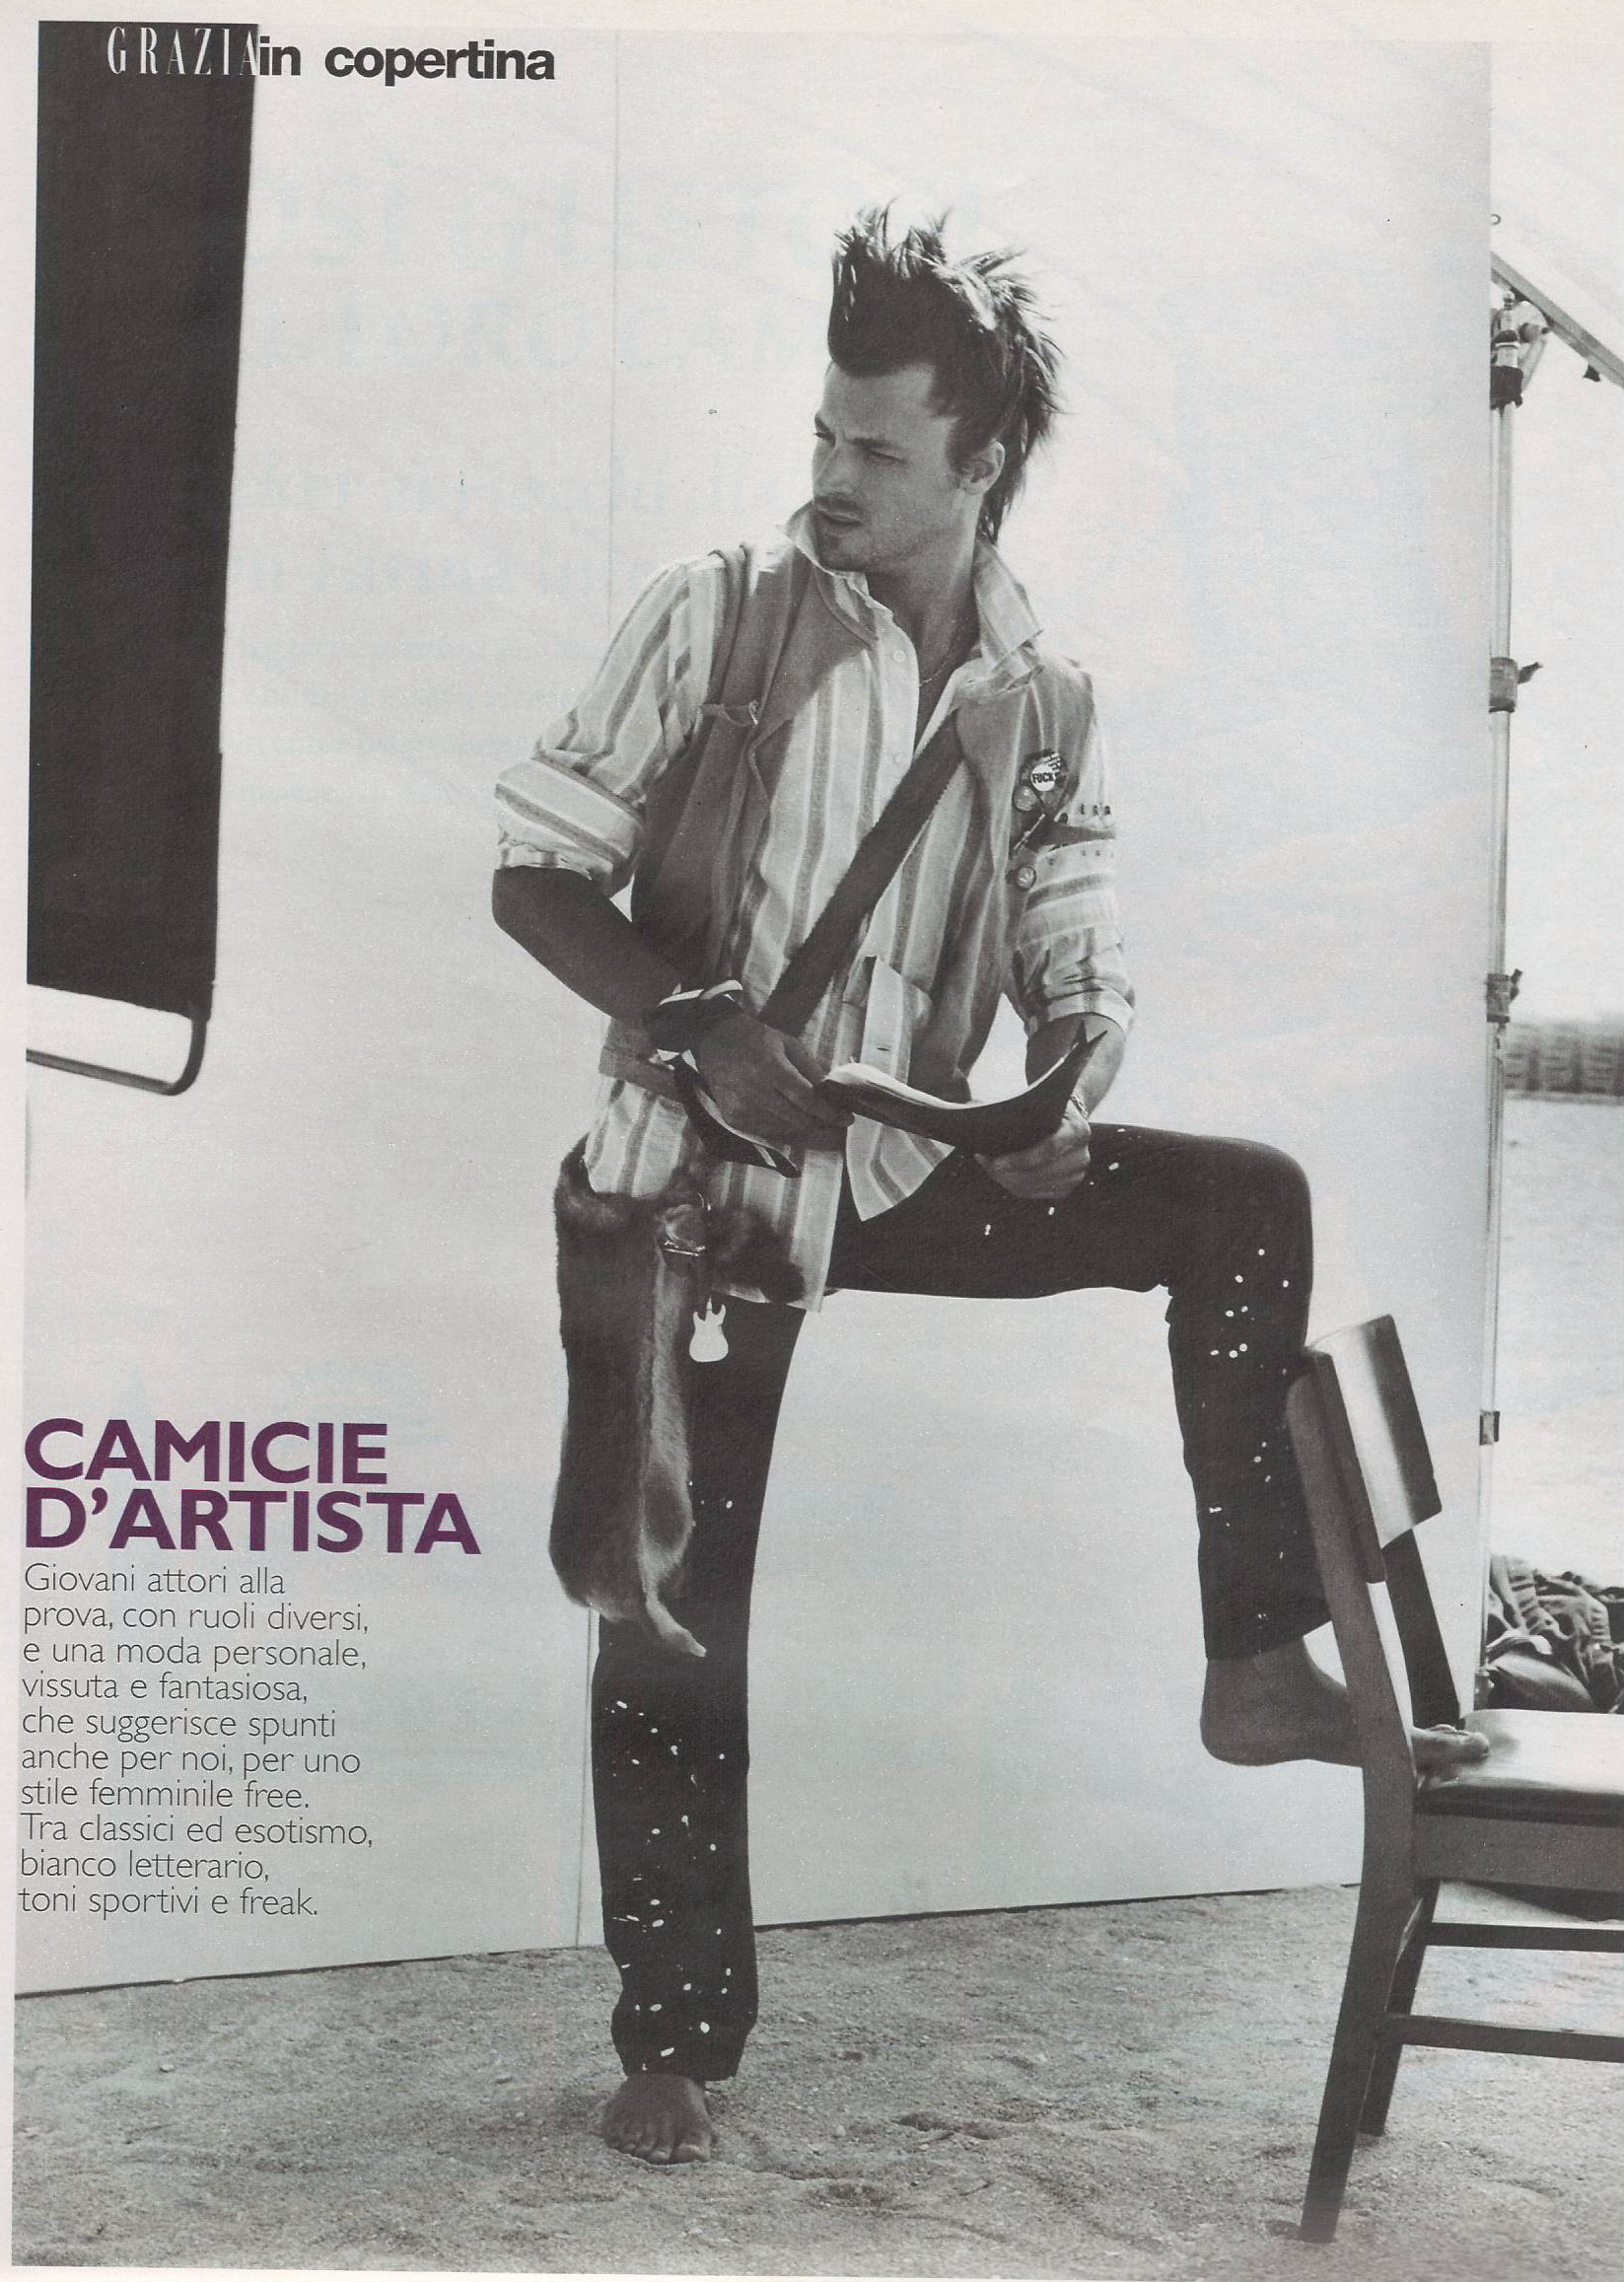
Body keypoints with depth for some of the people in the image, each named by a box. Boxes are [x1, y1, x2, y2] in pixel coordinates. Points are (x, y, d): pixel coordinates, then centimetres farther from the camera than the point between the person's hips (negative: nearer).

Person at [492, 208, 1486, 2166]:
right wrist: (702, 1026, -25)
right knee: (675, 1625, 0)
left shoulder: (1045, 701, 1)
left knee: (1242, 1201, -9)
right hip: (695, 1184, -3)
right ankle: (674, 2043, 18)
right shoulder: (718, 616, -9)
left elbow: (1067, 943, 6)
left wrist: (1079, 1052, -18)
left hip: (905, 1171, 3)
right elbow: (538, 870, -9)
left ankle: (1256, 1663, -2)